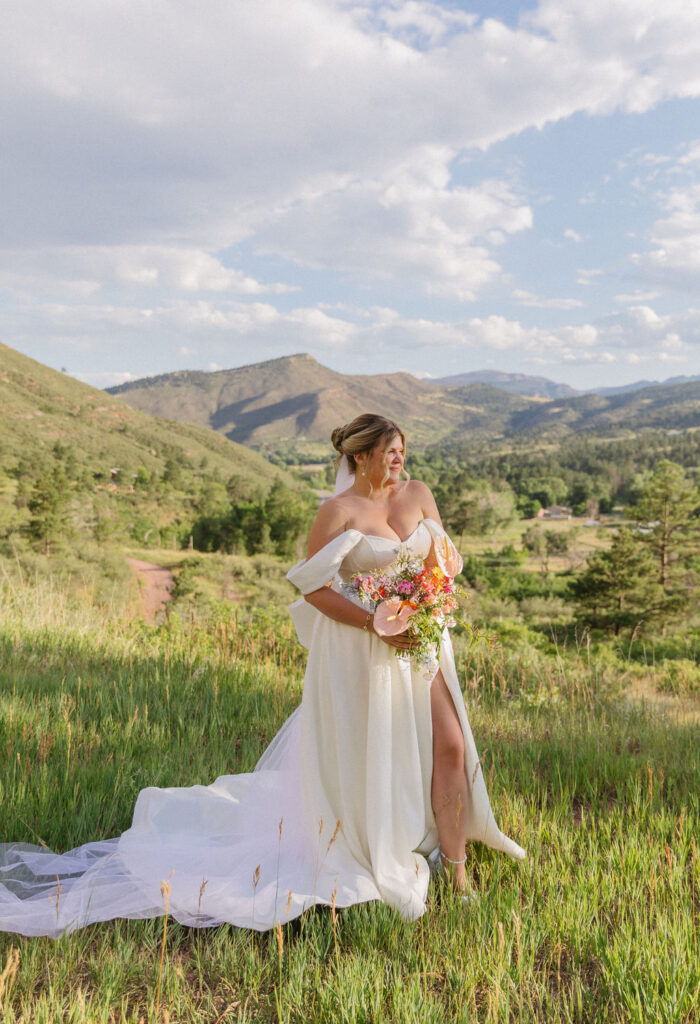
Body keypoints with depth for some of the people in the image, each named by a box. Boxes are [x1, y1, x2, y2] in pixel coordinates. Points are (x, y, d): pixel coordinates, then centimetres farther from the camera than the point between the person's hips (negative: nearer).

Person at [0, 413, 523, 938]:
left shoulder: (418, 494, 6)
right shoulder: (339, 511, -11)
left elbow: (448, 561, 11)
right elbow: (314, 587, -13)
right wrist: (375, 624, -19)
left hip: (419, 642, 5)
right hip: (359, 654, -5)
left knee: (449, 745, 4)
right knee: (362, 757, 7)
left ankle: (456, 864, 21)